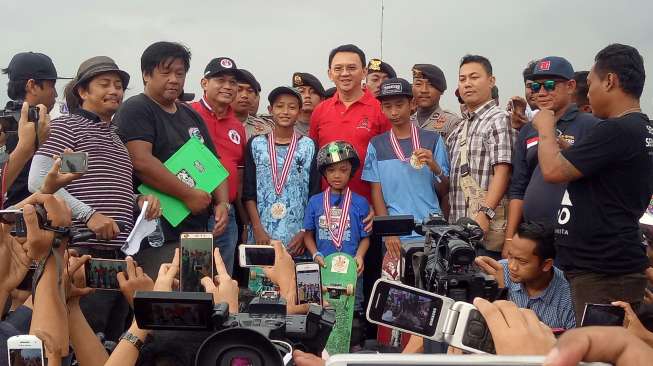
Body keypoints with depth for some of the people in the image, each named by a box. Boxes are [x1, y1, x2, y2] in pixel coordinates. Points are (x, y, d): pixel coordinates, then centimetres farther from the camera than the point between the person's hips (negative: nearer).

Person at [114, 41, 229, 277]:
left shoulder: (192, 116, 21)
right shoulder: (135, 110, -3)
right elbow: (141, 162, -17)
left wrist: (222, 203, 3)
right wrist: (188, 195, -15)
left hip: (197, 230, 8)